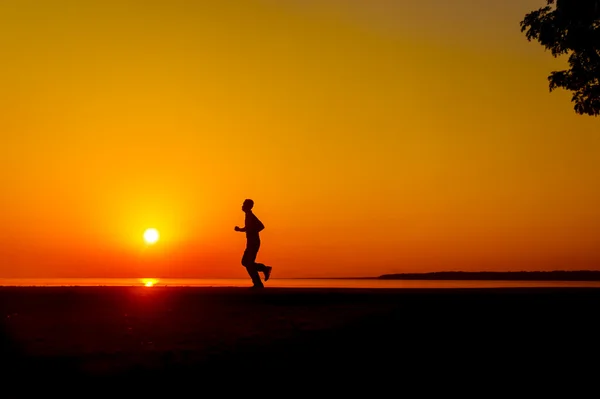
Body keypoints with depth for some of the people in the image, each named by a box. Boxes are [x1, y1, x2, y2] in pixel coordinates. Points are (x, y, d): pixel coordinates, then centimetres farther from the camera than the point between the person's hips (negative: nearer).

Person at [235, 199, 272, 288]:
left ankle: (258, 284, -4)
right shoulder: (249, 216, 16)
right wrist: (240, 229, 16)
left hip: (254, 242, -10)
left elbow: (261, 226, -22)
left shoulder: (251, 216, -13)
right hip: (251, 242, 10)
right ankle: (265, 269, 15)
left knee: (249, 263, -8)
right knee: (245, 262, 12)